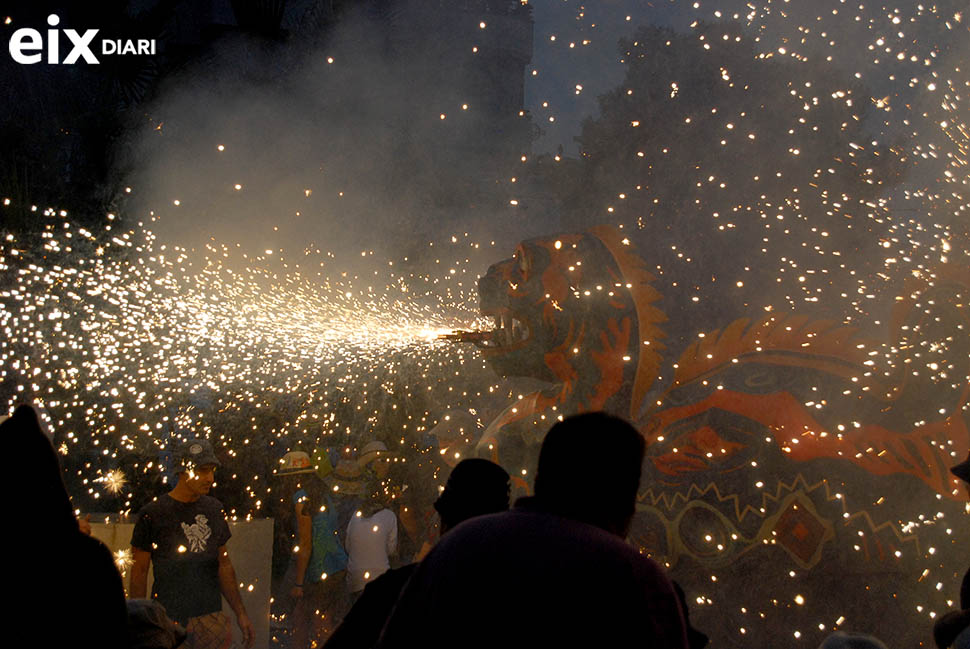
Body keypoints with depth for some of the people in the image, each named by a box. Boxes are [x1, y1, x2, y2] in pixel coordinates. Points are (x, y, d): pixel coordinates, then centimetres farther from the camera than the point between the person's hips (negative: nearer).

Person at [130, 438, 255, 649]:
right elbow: (139, 572, -3)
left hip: (213, 618, 4)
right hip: (170, 622, -4)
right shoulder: (152, 514, -6)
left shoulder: (214, 509, 10)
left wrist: (240, 613, 14)